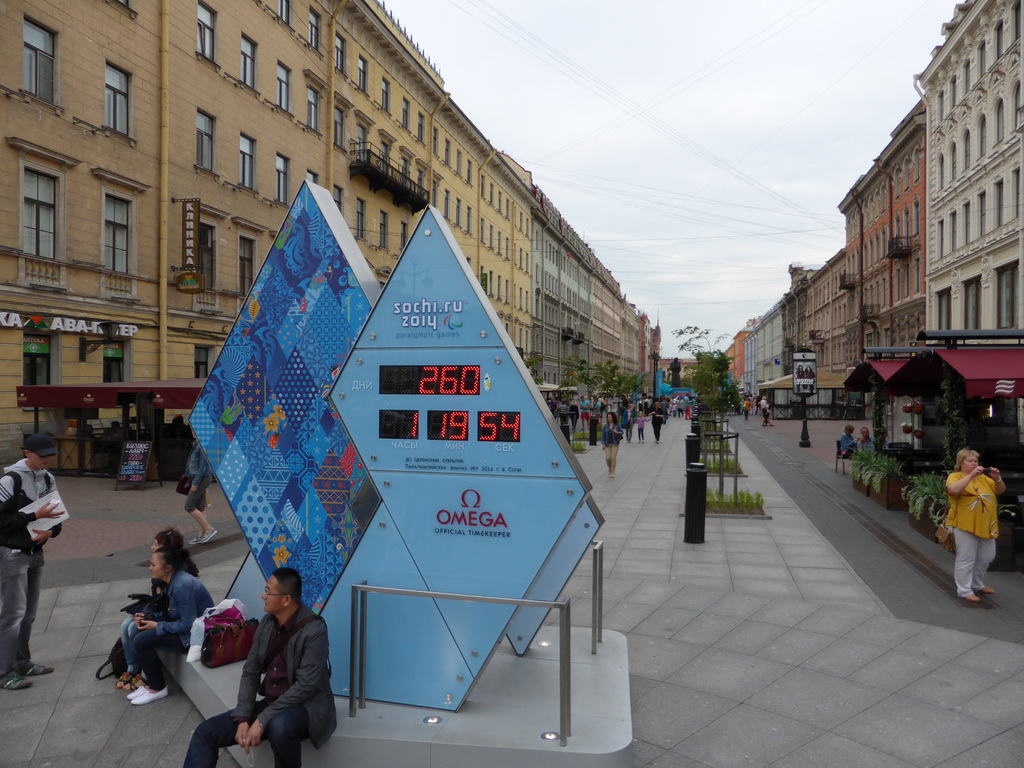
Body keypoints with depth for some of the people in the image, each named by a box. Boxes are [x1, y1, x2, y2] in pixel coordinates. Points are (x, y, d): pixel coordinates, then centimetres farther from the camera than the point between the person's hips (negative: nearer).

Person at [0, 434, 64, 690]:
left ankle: (22, 663, 25)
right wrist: (35, 516, -24)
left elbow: (57, 514, 12)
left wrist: (50, 531, -7)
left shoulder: (48, 479, 6)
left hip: (36, 553, 7)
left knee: (29, 613, 14)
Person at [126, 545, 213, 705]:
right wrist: (148, 618, 1)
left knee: (140, 641, -13)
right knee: (141, 627, 8)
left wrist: (157, 626, -14)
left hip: (196, 635, -10)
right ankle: (151, 680, 18)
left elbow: (188, 625, -24)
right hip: (188, 626, 10)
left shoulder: (182, 586, -25)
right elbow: (173, 614, 14)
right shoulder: (175, 580, 4)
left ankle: (157, 688, 5)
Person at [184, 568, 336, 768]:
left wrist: (262, 720, -23)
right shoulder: (267, 622, 1)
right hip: (271, 704, 7)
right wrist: (242, 718, -9)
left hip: (306, 706, -7)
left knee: (279, 727, -38)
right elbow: (250, 672, 4)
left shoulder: (314, 630, -21)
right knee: (206, 732, -5)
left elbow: (305, 686, -24)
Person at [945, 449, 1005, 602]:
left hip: (986, 526, 7)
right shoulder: (955, 476, -5)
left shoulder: (983, 477, 12)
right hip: (965, 526, -7)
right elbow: (953, 490, -25)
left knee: (987, 557, 17)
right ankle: (965, 591, 4)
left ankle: (977, 584, 35)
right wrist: (970, 475, -27)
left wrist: (997, 478, -9)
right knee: (966, 559, -4)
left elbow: (1000, 490, 10)